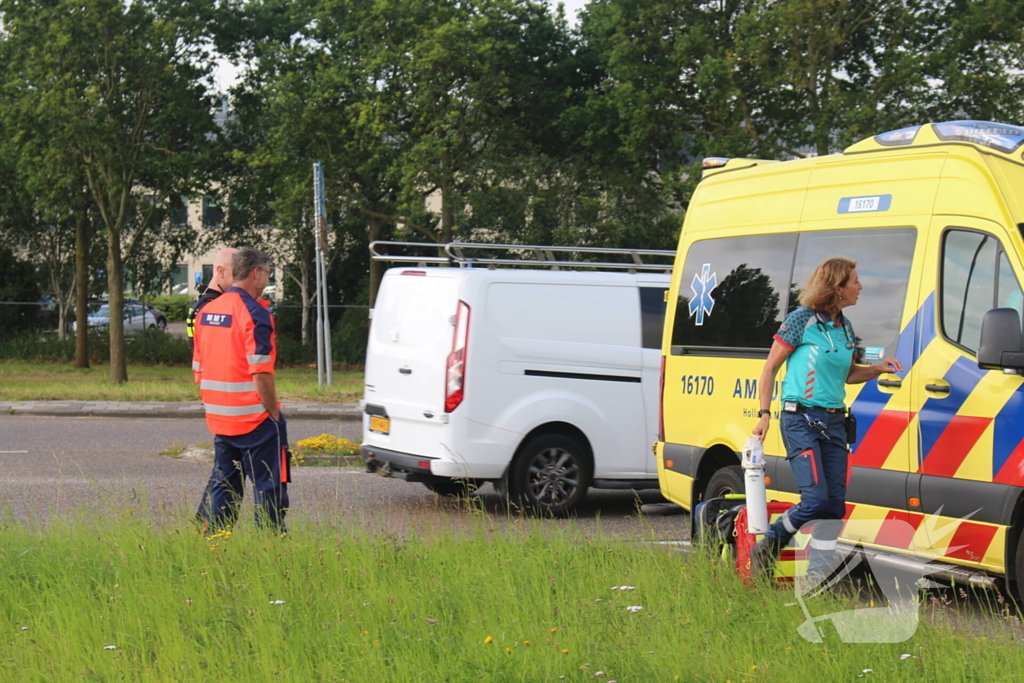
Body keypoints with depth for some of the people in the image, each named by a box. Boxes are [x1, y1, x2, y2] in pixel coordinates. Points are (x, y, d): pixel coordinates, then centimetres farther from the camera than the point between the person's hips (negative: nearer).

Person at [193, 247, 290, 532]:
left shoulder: (206, 312, 10)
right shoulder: (253, 313, -13)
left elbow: (198, 369, 15)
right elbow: (260, 373, -20)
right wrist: (274, 412, -11)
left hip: (219, 419, 7)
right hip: (255, 419, -7)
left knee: (222, 485, 14)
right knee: (269, 486, -1)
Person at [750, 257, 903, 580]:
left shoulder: (845, 328, 13)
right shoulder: (801, 321, -7)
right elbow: (770, 368, -2)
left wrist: (878, 369, 9)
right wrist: (765, 414, -8)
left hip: (834, 422, 7)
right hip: (800, 419, -7)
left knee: (835, 504, 1)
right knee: (816, 498, -15)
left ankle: (819, 577, 6)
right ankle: (766, 549, 7)